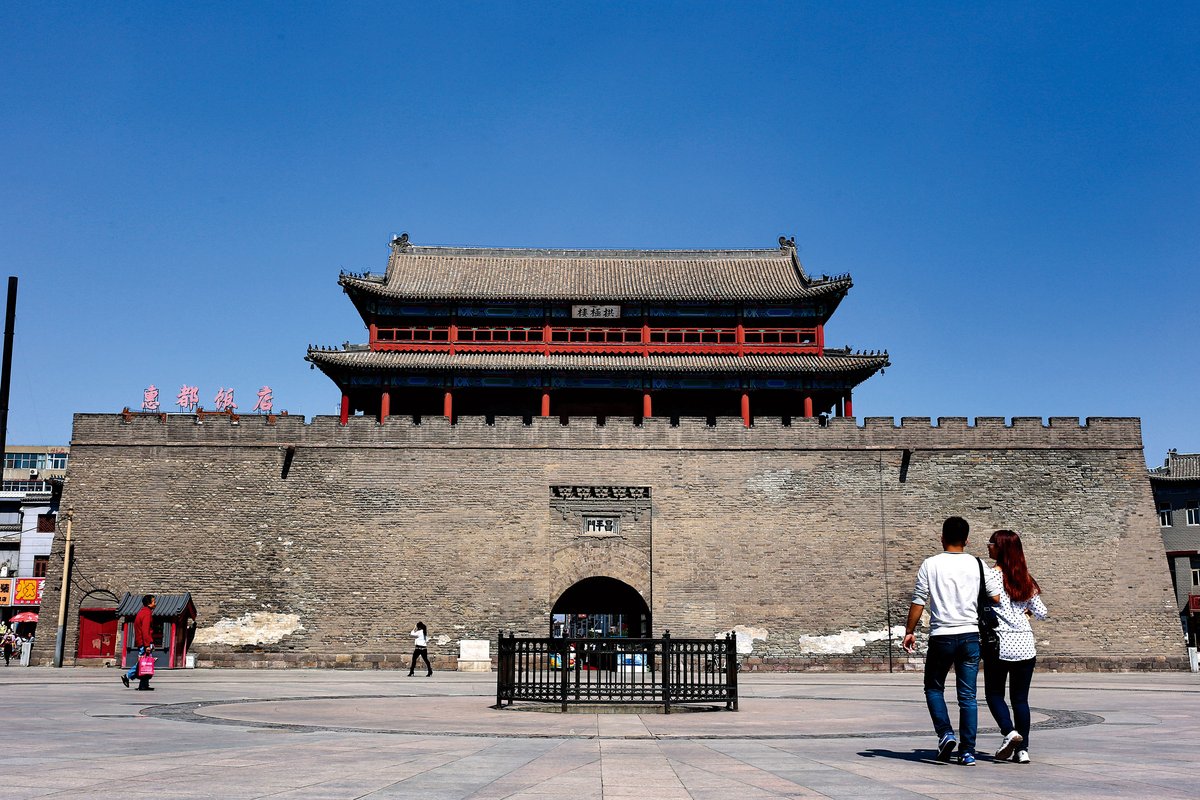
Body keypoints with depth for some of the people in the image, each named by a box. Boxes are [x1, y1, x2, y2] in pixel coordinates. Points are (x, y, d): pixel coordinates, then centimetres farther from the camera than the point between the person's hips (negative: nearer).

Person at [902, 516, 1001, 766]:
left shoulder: (930, 565, -2)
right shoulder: (977, 564, 3)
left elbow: (918, 601, -2)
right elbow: (996, 597, 2)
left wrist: (909, 631, 7)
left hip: (941, 636, -2)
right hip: (970, 635, 2)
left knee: (934, 687, 16)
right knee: (967, 696, 7)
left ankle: (945, 734, -1)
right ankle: (967, 752, 6)